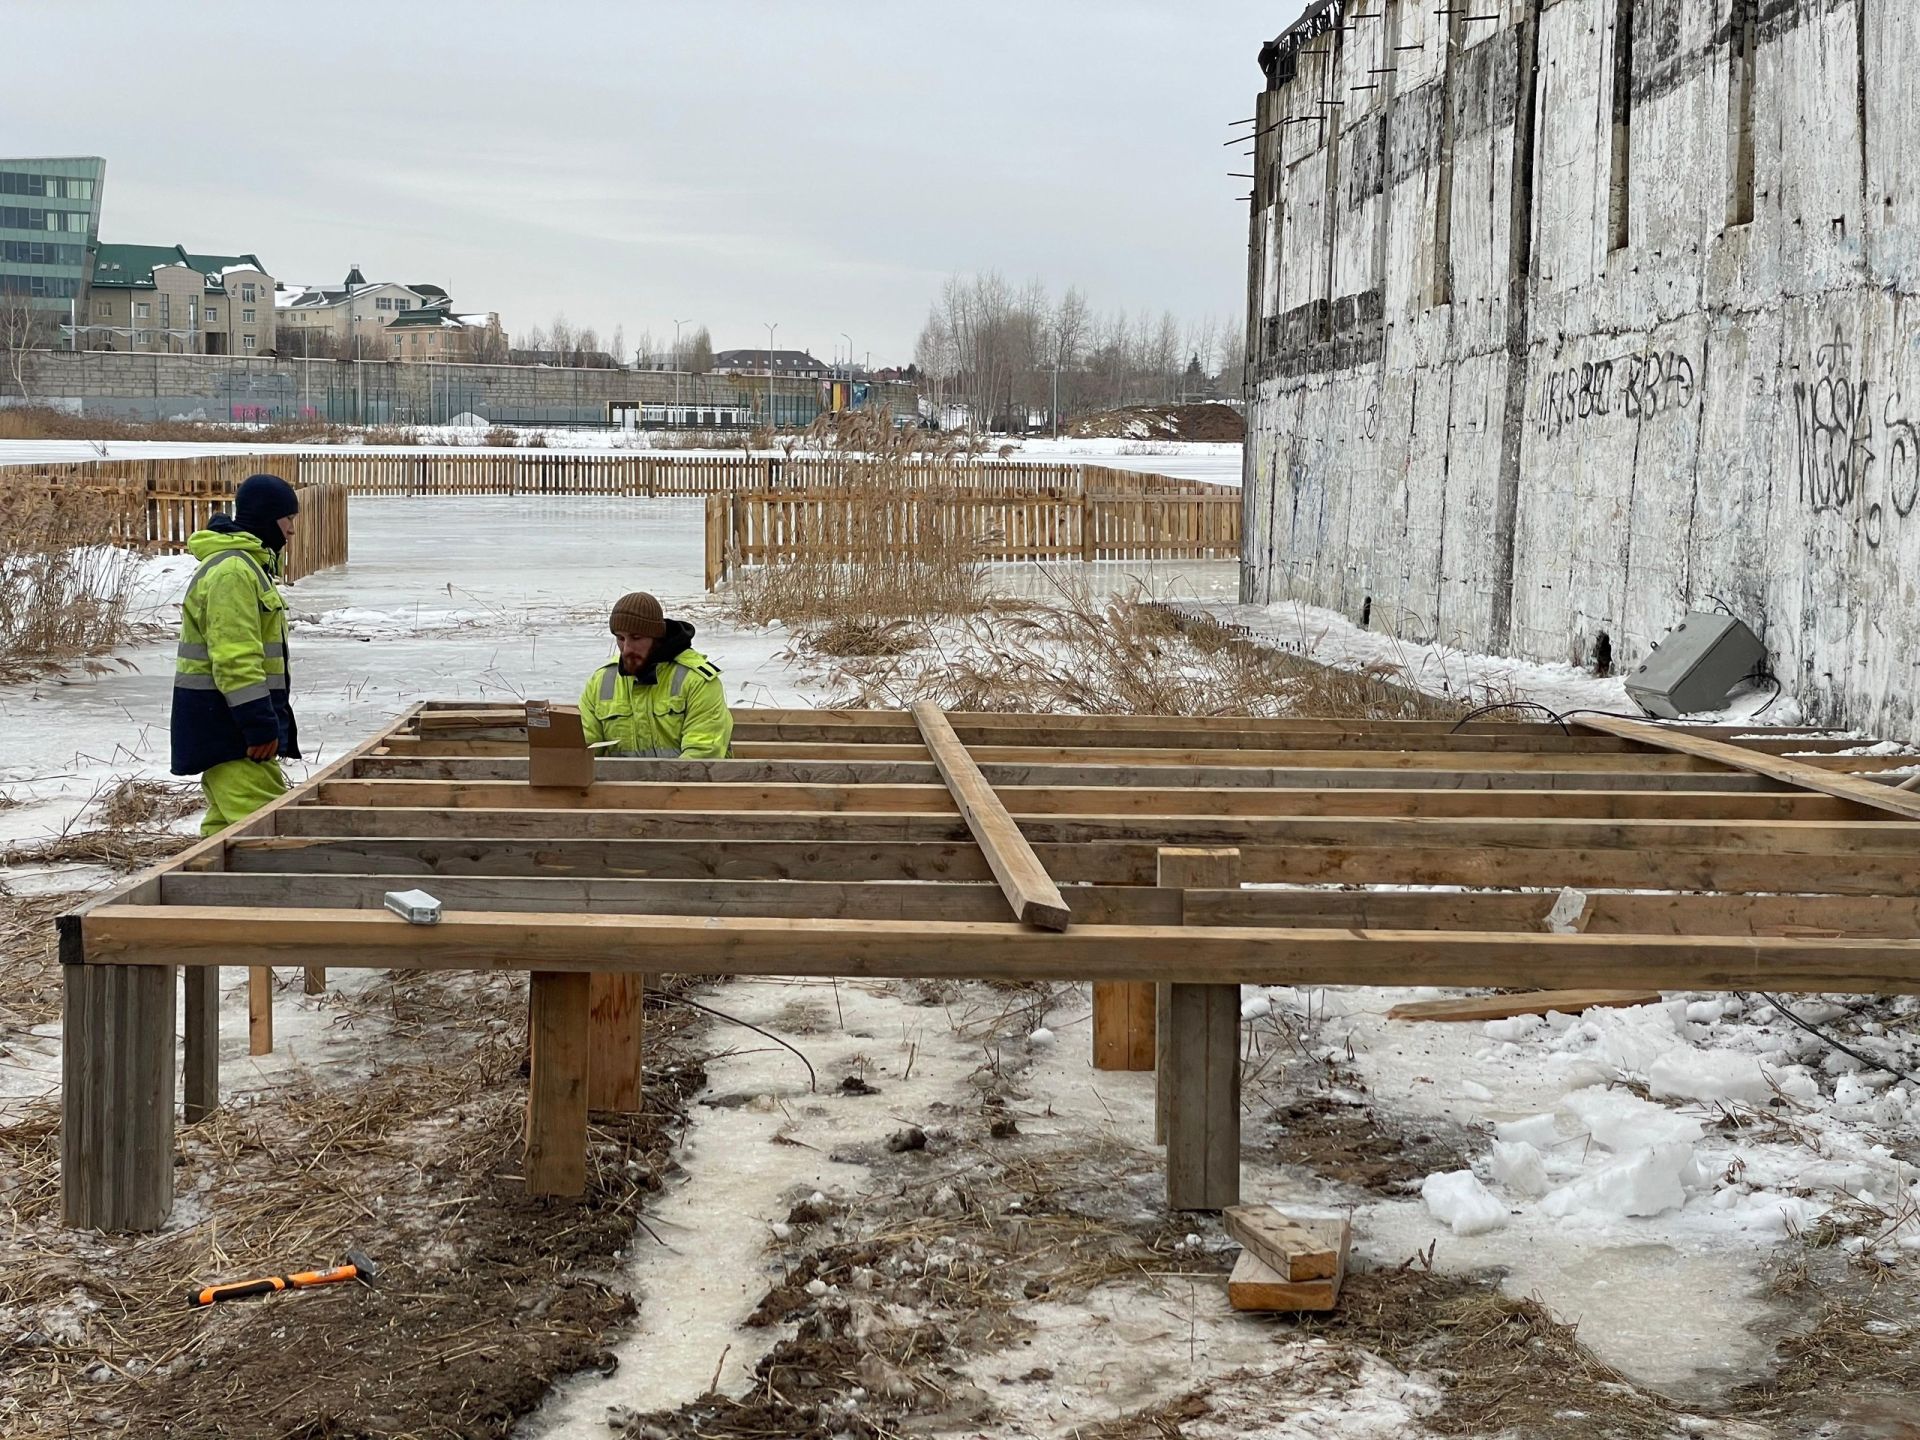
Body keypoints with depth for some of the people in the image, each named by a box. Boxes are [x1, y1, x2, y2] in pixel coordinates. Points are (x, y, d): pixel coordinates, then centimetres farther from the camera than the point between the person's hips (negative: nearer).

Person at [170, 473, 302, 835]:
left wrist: (266, 720, 26)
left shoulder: (244, 564, 19)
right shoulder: (232, 570, -17)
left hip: (229, 722, 11)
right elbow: (235, 659, -23)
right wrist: (261, 724, -23)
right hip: (227, 722, -11)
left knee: (228, 821, 14)